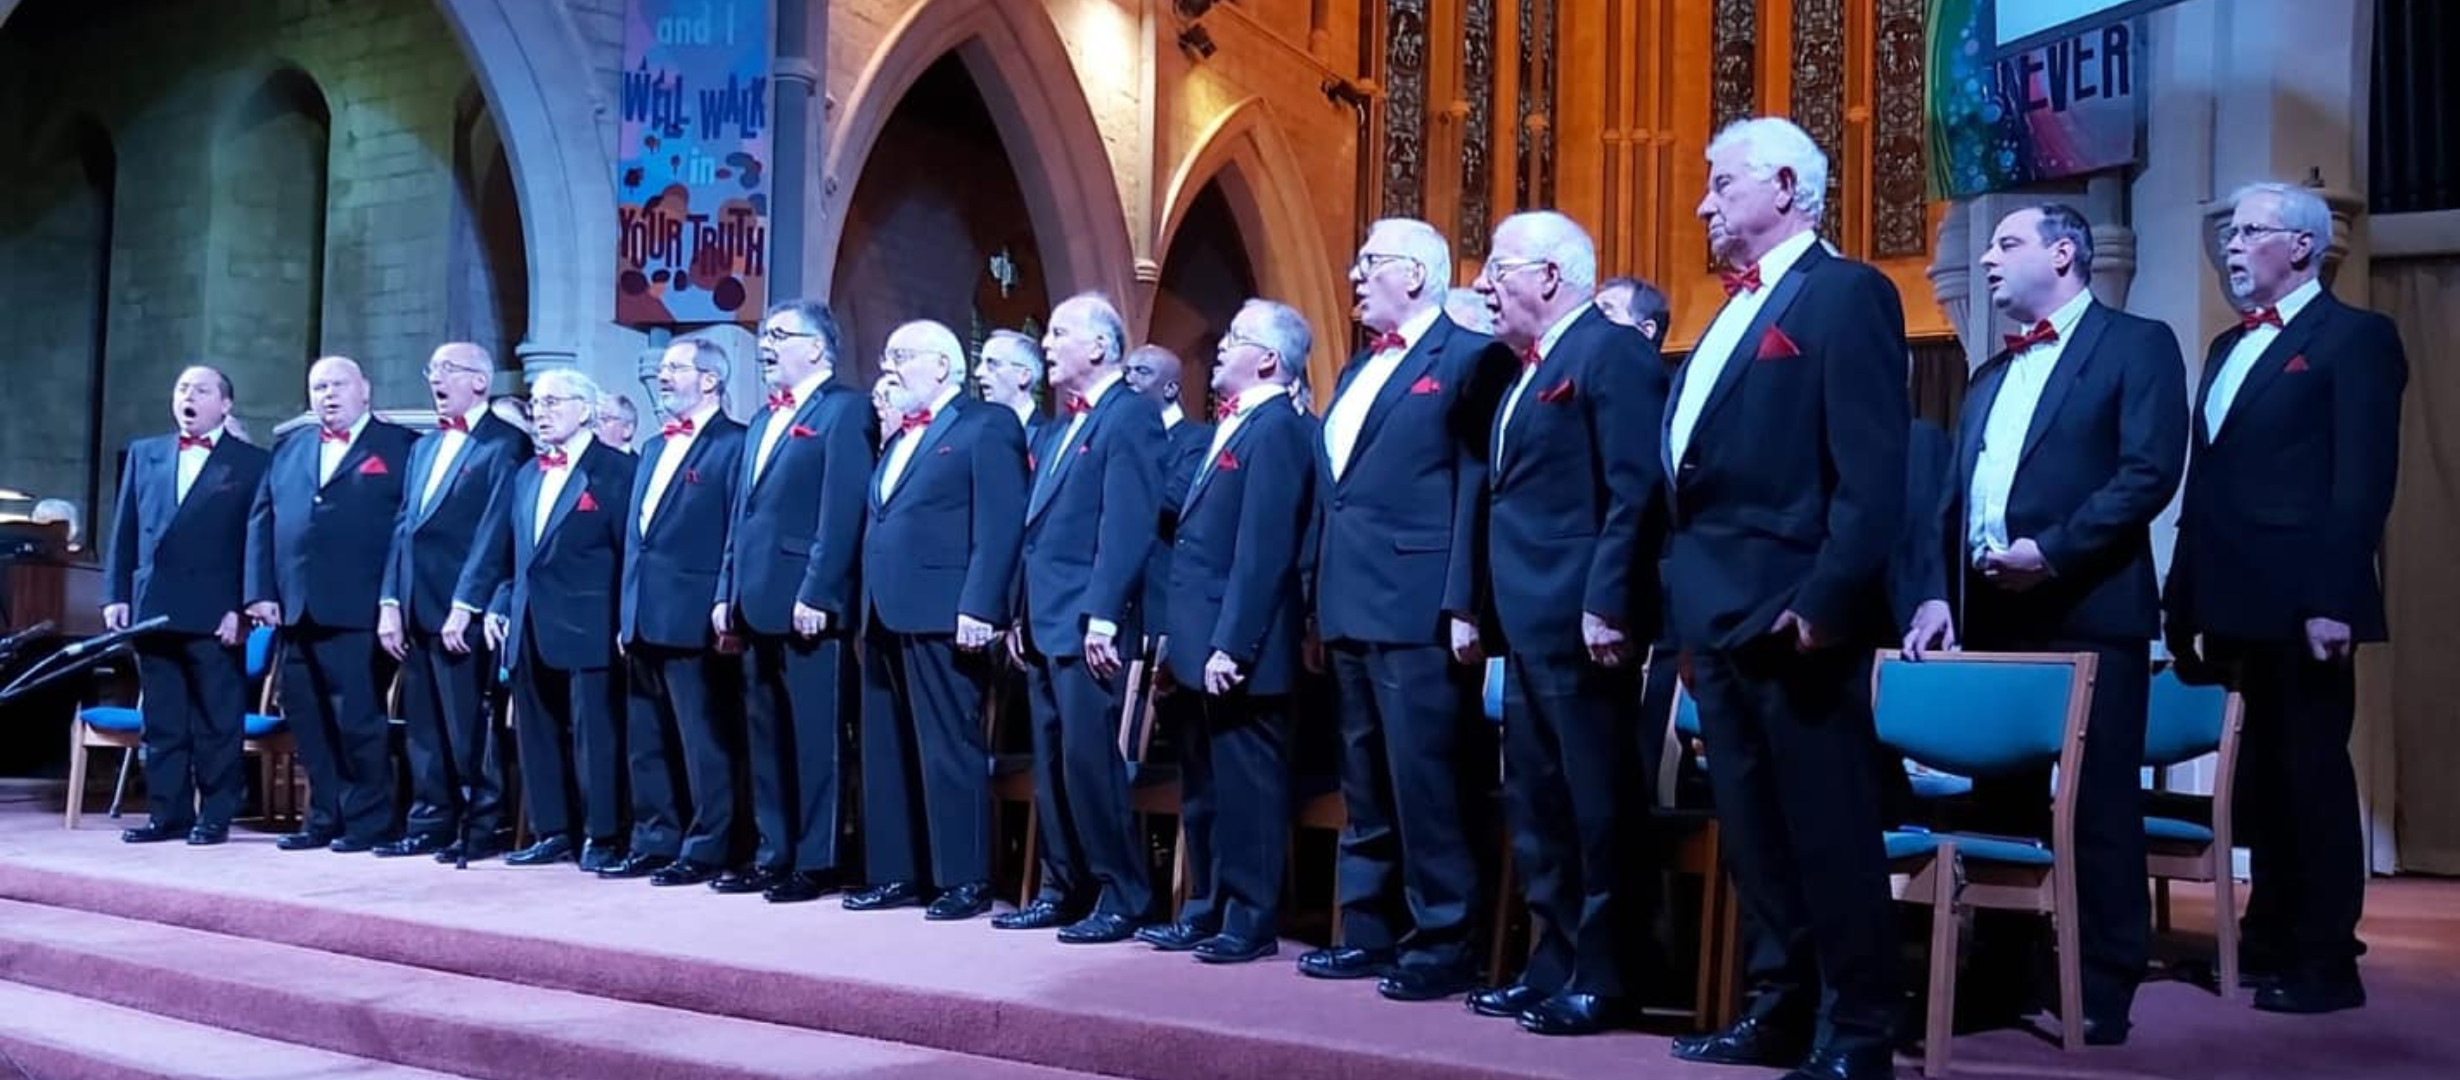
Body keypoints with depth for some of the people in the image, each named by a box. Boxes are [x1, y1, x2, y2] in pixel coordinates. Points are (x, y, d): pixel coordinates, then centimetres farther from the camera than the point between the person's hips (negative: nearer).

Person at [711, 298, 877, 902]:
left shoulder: (845, 409, -5)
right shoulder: (764, 421, 22)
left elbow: (842, 510, -14)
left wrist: (816, 594, -19)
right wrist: (728, 593, 15)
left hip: (808, 606, -9)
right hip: (759, 605, 9)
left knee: (815, 739, -4)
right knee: (766, 740, 12)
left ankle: (817, 864, 2)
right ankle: (773, 857, 19)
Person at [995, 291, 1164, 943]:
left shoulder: (1130, 416, -8)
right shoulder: (1057, 426, 20)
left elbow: (1127, 527, -17)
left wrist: (1102, 617, -22)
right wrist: (1021, 616, 17)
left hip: (1089, 627, -9)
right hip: (1045, 626, 9)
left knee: (1091, 762, -7)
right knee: (1052, 765, 12)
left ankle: (1121, 899, 3)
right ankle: (1063, 890, 21)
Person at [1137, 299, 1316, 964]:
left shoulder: (1276, 429, -13)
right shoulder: (1233, 425, 17)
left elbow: (1262, 552, -20)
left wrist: (1230, 646, -22)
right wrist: (1178, 637, 16)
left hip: (1237, 652, -10)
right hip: (1202, 646, 10)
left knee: (1247, 787, 0)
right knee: (1204, 790, 16)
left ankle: (1252, 924, 9)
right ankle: (1205, 913, 26)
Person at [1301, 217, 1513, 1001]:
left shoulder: (1468, 357, -5)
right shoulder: (1356, 372, 22)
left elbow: (1477, 488, -12)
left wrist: (1463, 606, -19)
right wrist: (1319, 603, 14)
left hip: (1417, 610, -9)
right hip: (1350, 608, 9)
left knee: (1425, 783, -4)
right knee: (1366, 787, 14)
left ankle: (1443, 942, 5)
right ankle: (1371, 929, 23)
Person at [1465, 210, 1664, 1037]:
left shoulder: (1611, 351, -8)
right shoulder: (1528, 372, 20)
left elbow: (1635, 491, -17)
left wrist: (1606, 606, -23)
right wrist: (1486, 610, 16)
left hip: (1581, 625, -10)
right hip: (1529, 626, 10)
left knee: (1596, 808, -2)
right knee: (1536, 806, 14)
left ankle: (1603, 980, 7)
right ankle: (1555, 965, 23)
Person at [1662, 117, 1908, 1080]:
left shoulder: (1845, 293, -6)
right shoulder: (1735, 310, 20)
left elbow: (1872, 471, -15)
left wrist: (1825, 600, -22)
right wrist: (1688, 599, 14)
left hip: (1791, 611, -9)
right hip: (1718, 612, 9)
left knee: (1828, 830, -2)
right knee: (1753, 831, 14)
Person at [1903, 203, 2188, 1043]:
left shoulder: (2137, 346, 1)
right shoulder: (1989, 376, 22)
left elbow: (2150, 473, -12)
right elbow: (1955, 500, 17)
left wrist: (2052, 549, -19)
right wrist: (1939, 593, 3)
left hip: (2088, 613, -7)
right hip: (1994, 616, 7)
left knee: (2097, 808, -2)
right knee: (2002, 803, 10)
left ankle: (2102, 990, 6)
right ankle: (2006, 973, 19)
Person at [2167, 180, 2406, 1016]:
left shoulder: (2354, 336, -4)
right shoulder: (2227, 347, 19)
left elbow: (2364, 480, -13)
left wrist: (2334, 600, -20)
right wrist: (2190, 601, 12)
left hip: (2302, 604, -7)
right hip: (2239, 605, 8)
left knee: (2314, 776, 0)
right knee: (2261, 778, 14)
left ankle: (2327, 963, 9)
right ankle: (2271, 939, 25)